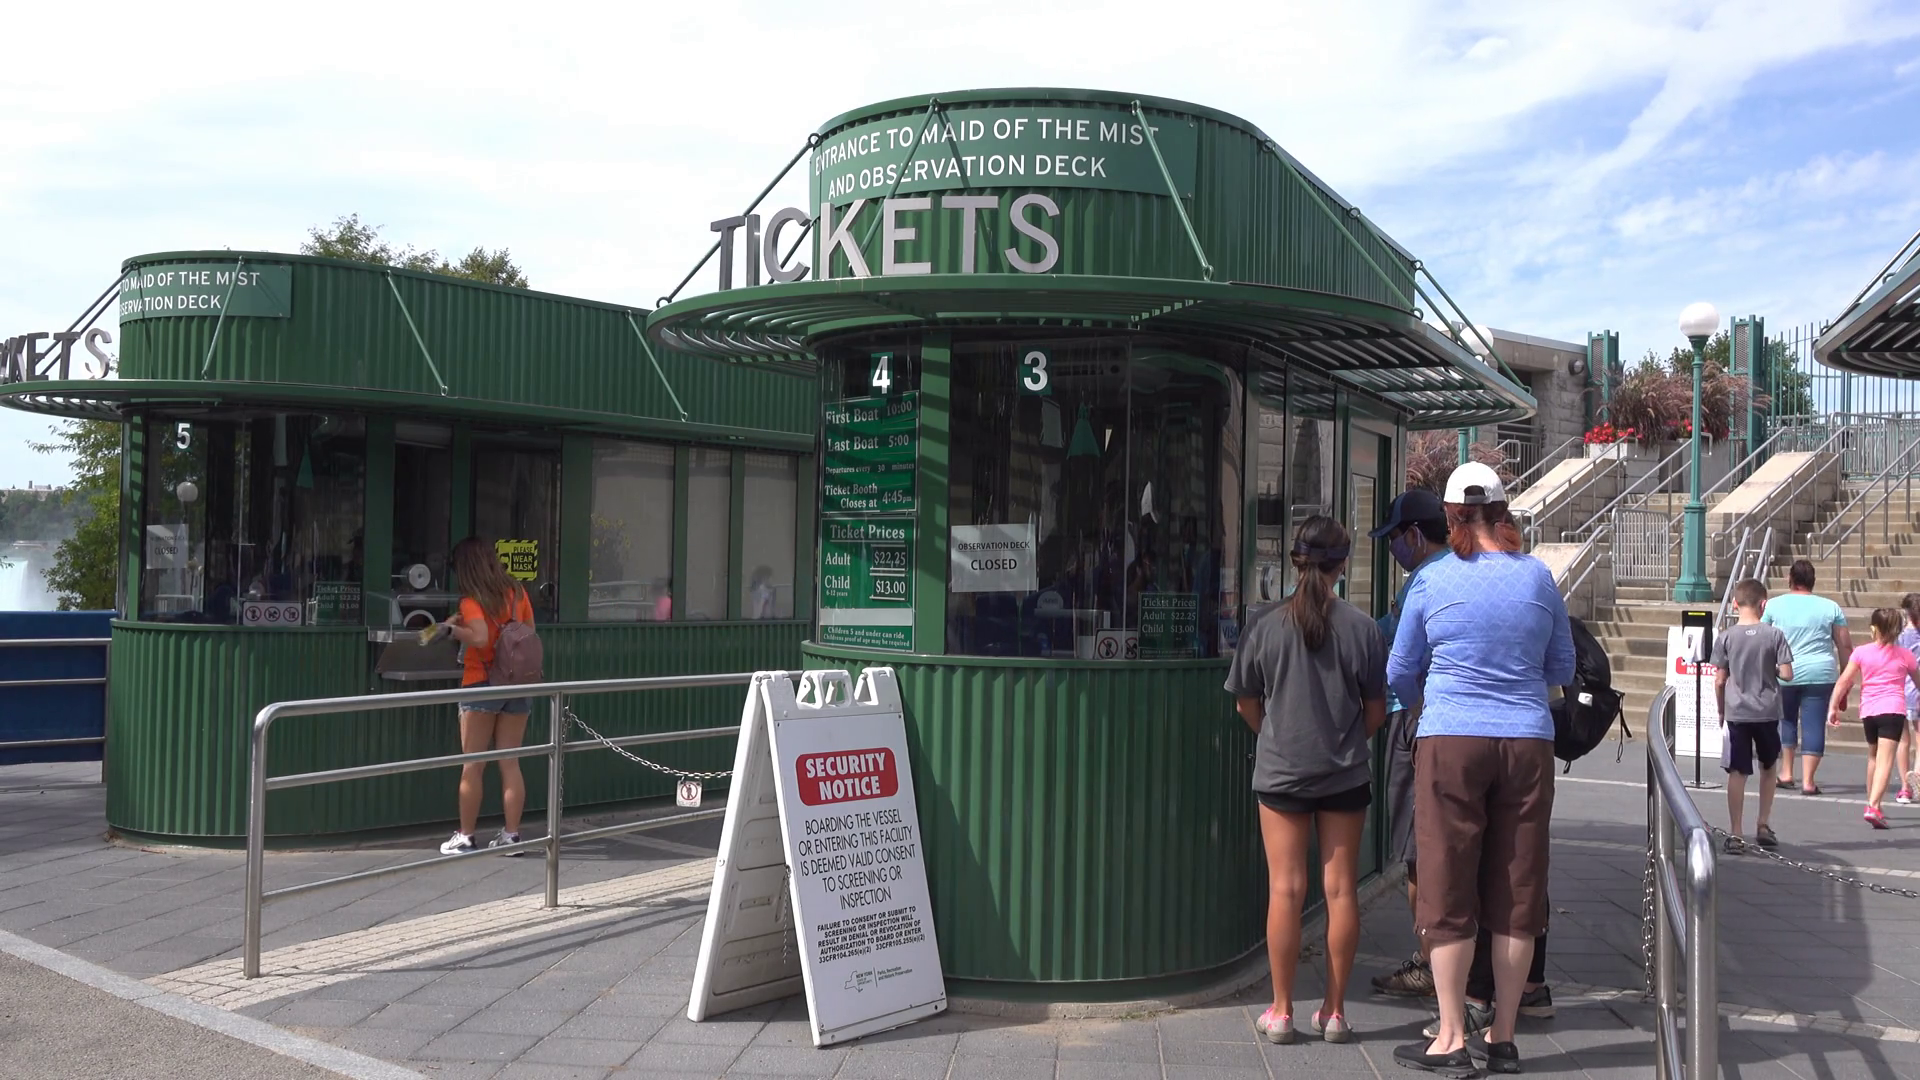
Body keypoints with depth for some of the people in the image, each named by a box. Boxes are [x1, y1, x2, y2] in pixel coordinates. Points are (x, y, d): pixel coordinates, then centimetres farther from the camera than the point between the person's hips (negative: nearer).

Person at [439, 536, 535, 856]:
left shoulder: (472, 601, -9)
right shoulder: (517, 592, 6)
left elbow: (479, 637, -24)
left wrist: (452, 628, -9)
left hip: (482, 684, -5)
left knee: (473, 766, 2)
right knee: (510, 763, 6)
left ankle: (465, 836, 6)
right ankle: (512, 834, 7)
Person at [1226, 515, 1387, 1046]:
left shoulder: (1266, 625, -7)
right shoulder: (1361, 627, -7)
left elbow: (1245, 703, 3)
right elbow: (1376, 711, 1)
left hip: (1280, 772, 0)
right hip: (1346, 774, 0)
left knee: (1285, 889, 3)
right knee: (1341, 889, 7)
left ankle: (1281, 1011, 8)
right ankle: (1334, 1010, 13)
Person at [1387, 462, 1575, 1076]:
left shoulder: (1433, 581, -2)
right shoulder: (1538, 577, 4)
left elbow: (1400, 673, 8)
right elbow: (1562, 669, 13)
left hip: (1451, 742, -2)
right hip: (1528, 743, 3)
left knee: (1449, 892, 3)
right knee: (1517, 889, 9)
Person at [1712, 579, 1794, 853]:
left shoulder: (1725, 637, -4)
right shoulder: (1774, 635, -5)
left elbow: (1719, 680, -2)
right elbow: (1787, 674, -7)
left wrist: (1721, 710, 11)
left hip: (1736, 713, -1)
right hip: (1767, 712, 1)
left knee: (1737, 773, 1)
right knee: (1768, 769, 20)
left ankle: (1735, 834, 0)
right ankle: (1763, 826, 24)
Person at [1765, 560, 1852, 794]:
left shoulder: (1773, 605, 1)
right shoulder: (1831, 608, 3)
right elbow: (1846, 646, 5)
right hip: (1820, 675, 0)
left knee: (1786, 719, 17)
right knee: (1813, 724, 2)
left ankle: (1786, 773, 17)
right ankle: (1808, 780, 0)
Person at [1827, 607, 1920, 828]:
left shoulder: (1861, 652, 4)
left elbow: (1844, 681, -2)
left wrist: (1833, 706, 1)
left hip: (1868, 711, 2)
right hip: (1893, 710, -2)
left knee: (1873, 756, 21)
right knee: (1885, 759, -12)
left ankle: (1873, 805, 32)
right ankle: (1873, 807, -28)